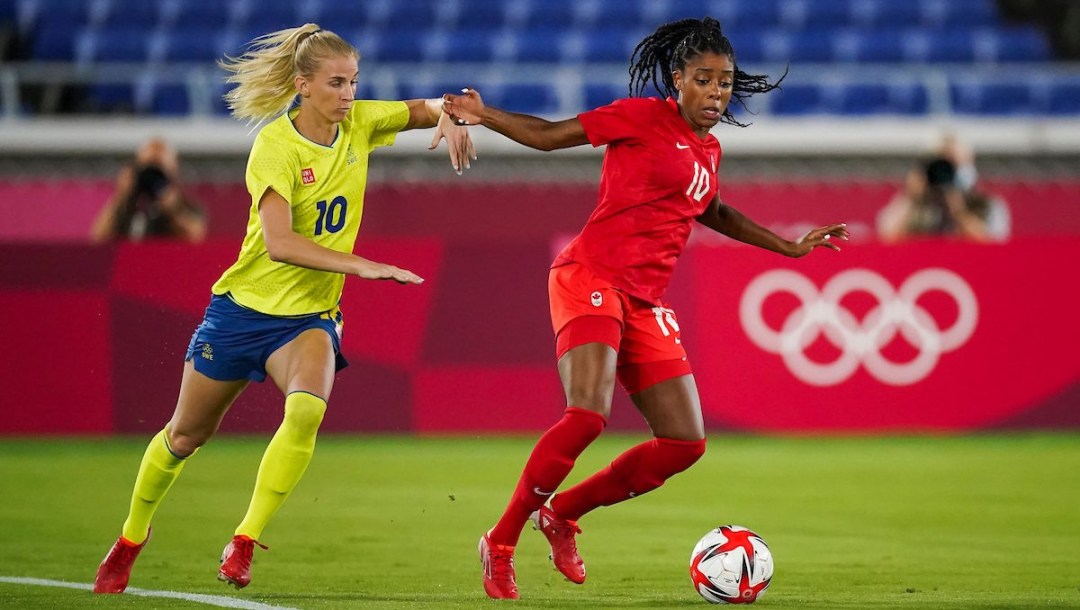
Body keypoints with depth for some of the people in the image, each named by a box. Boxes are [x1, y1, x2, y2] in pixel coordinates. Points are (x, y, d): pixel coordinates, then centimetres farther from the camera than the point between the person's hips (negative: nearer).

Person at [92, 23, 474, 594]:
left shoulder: (358, 123, -4)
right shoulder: (276, 144, -20)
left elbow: (426, 108, 9)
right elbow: (278, 242, -32)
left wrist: (446, 117, -15)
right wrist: (361, 265, -39)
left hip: (309, 315, 3)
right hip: (243, 307, -3)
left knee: (307, 409, -30)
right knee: (185, 434, 13)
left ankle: (243, 542, -20)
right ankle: (131, 537, 39)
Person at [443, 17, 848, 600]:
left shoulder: (709, 150, 17)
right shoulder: (643, 117, -3)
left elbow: (711, 211, 37)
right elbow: (550, 134, -1)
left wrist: (789, 246, 39)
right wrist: (484, 115, -15)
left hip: (645, 302, 8)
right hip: (590, 277, -8)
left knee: (686, 442, 3)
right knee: (588, 414, -27)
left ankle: (562, 511, 18)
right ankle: (500, 543, -15)